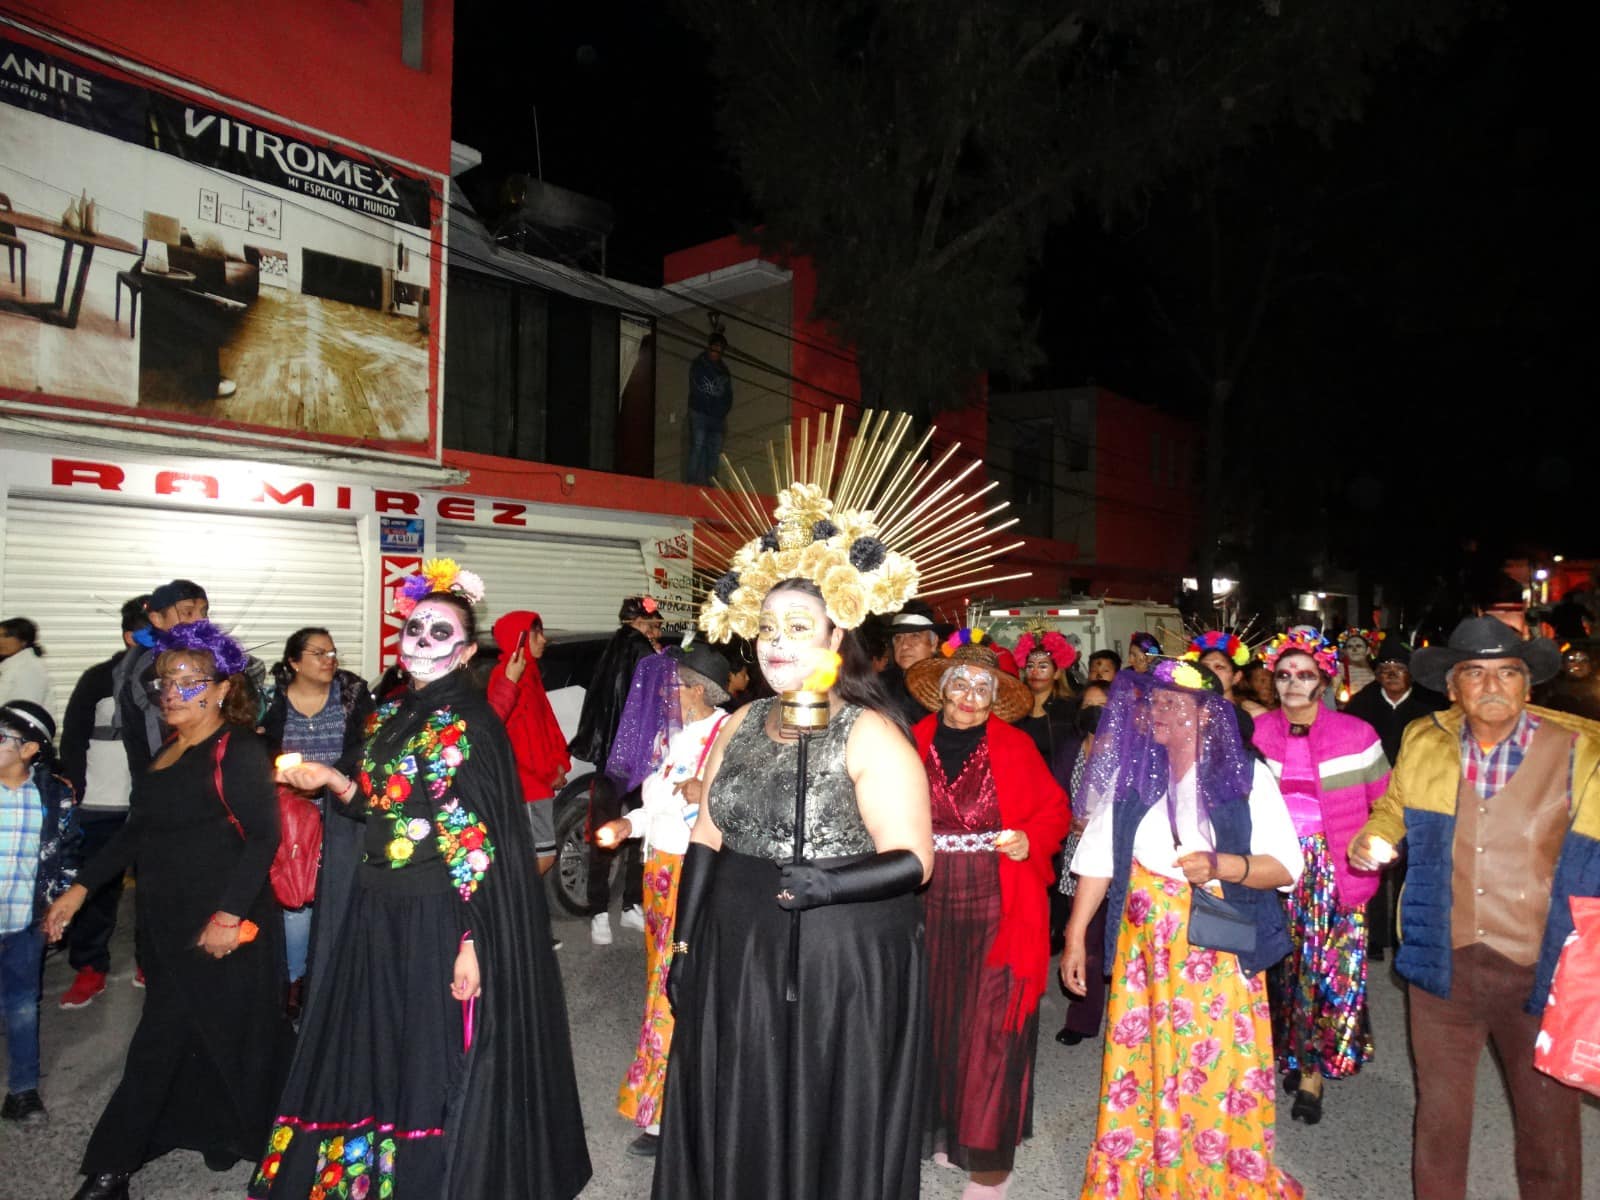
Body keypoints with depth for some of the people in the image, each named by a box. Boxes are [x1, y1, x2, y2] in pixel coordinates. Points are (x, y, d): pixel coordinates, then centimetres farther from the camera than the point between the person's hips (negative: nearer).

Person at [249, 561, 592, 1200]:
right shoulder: (392, 715, 8)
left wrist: (471, 943, -20)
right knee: (374, 1050, 19)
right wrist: (333, 781, 0)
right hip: (378, 909, 8)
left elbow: (477, 844, -18)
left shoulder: (470, 727, -16)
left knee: (434, 1062, 7)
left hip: (437, 917, -8)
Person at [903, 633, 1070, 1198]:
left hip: (997, 909, -2)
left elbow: (1054, 809, 4)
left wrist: (1029, 840, -13)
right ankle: (941, 1127, 34)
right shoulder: (916, 742, 1)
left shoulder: (1015, 746, -2)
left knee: (990, 1026, 2)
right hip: (931, 907, 2)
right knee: (936, 1019, 13)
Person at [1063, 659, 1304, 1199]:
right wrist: (1075, 936, 2)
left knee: (1216, 1075, 6)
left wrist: (1221, 865, -25)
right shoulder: (1130, 772, 2)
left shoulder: (1245, 775, -6)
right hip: (1143, 951, 3)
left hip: (1216, 953, -2)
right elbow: (1098, 855, 3)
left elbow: (1286, 866, -8)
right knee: (1140, 1071, 10)